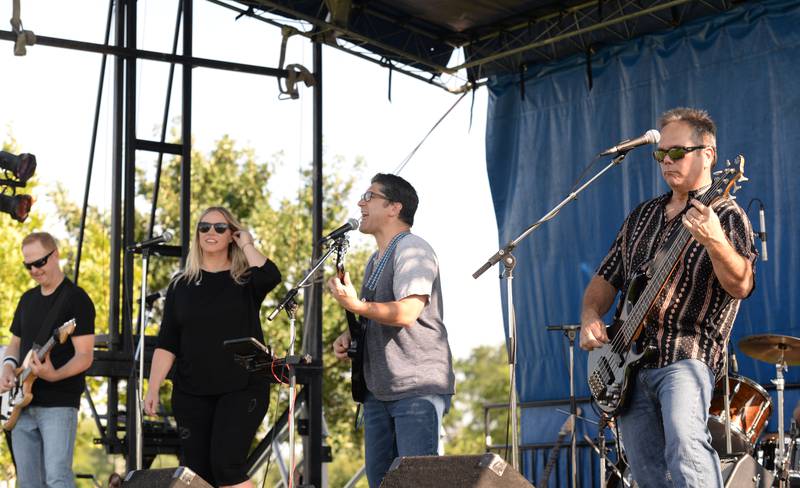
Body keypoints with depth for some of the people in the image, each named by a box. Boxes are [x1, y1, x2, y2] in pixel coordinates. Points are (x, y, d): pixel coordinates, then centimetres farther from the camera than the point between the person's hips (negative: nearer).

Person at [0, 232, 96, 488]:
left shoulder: (76, 298, -7)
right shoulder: (27, 299, 15)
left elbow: (85, 356, -13)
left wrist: (54, 375, -31)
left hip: (59, 405, -7)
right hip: (24, 405, 7)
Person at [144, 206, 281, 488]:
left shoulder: (245, 280, 3)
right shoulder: (181, 285, 10)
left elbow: (271, 277, -22)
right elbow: (167, 343, 8)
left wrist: (247, 245, -6)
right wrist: (153, 389, -1)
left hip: (241, 389, -3)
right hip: (192, 393, 4)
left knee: (226, 465, -16)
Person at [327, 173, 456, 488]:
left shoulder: (411, 249, -9)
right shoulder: (375, 261, 22)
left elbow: (408, 312, -22)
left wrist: (358, 306, -26)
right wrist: (350, 336, 13)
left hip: (417, 388, -9)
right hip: (379, 390, 10)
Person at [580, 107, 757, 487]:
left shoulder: (726, 216, -3)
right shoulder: (643, 216, 18)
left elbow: (740, 287, -20)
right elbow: (606, 277, 23)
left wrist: (713, 241, -39)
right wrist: (591, 318, 2)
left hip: (686, 356, -7)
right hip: (628, 360, 7)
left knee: (685, 443, -31)